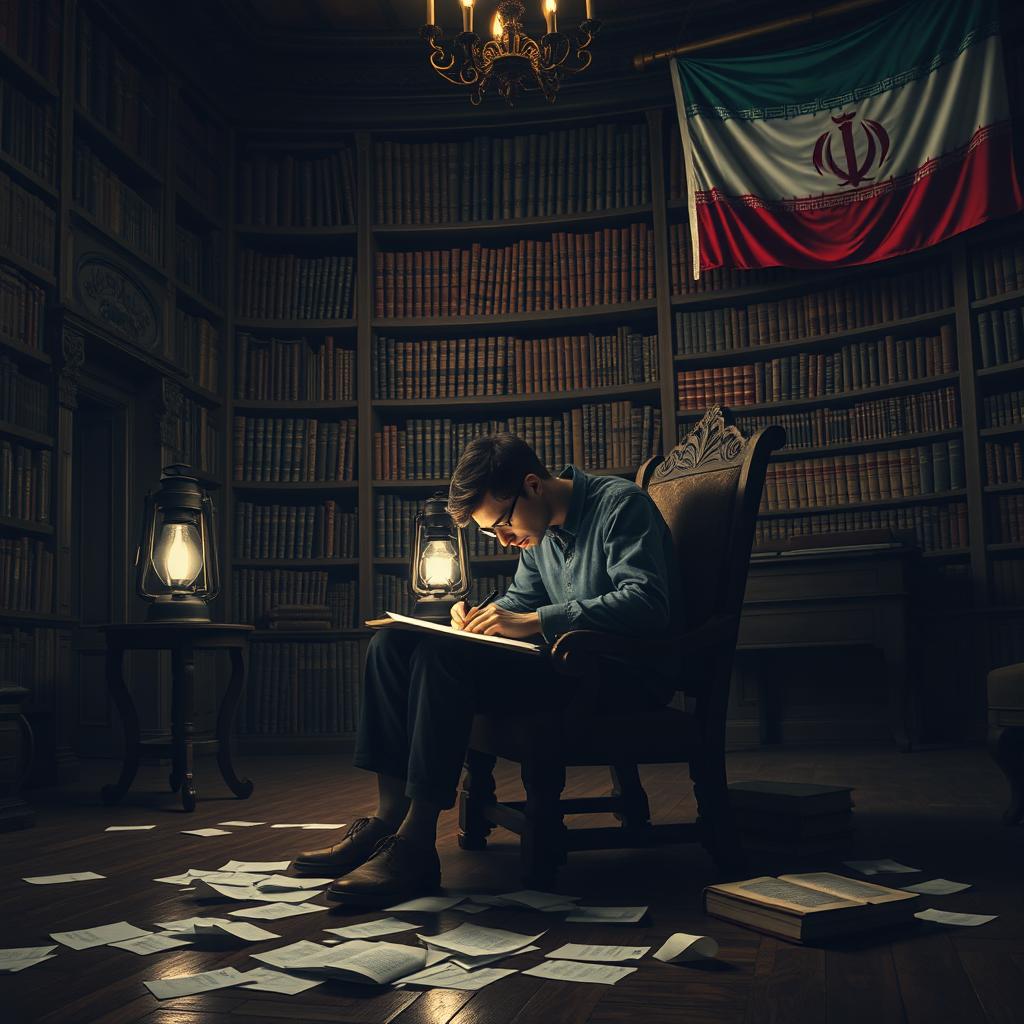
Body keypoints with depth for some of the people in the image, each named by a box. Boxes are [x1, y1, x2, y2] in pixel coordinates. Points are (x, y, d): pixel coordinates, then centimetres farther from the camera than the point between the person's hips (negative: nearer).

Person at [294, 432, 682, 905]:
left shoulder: (621, 504, -11)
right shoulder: (539, 530, 14)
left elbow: (647, 603, -24)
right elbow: (520, 599, 25)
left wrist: (531, 621, -28)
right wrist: (479, 613, 0)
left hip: (631, 675, -9)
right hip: (566, 660, 9)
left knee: (444, 657, -29)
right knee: (391, 645, -2)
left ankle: (415, 846, -26)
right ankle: (389, 818, -8)